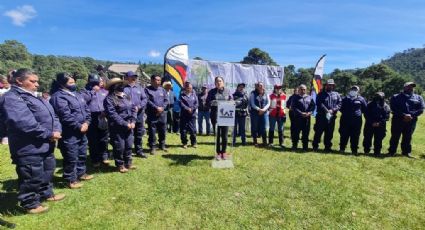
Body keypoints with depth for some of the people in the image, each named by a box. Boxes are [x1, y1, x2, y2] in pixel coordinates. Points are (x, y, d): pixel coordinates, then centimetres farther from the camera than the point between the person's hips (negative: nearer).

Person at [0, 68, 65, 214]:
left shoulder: (33, 97, 17)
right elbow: (24, 123, -27)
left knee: (47, 171, 22)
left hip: (45, 145, 9)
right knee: (31, 177, 4)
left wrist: (57, 130, -8)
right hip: (29, 147, -9)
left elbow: (51, 115, 11)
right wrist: (49, 134, -21)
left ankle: (46, 193, 40)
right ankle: (30, 204, 22)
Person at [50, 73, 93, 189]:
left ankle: (81, 173, 38)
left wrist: (86, 122, -5)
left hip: (82, 131, 9)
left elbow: (86, 109, 11)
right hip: (69, 133, -9)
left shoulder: (78, 95, 13)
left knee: (82, 154, 20)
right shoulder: (58, 97, -15)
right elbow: (66, 116, -22)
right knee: (71, 158, 3)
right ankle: (71, 179, 18)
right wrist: (79, 126, -16)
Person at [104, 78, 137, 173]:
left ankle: (128, 163, 29)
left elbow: (133, 109, 9)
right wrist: (125, 124, -18)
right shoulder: (109, 99, -10)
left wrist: (132, 122, -5)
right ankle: (120, 165, 20)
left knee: (128, 146, 14)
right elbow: (112, 114, -18)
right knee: (119, 147, 3)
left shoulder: (127, 96, 11)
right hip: (117, 128, -6)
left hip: (129, 127, 6)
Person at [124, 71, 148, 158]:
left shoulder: (139, 87, 15)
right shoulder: (123, 87, -1)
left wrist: (138, 107, -8)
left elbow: (145, 99, 8)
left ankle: (139, 151, 26)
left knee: (139, 133, 13)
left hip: (139, 114, 5)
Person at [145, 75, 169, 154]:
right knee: (152, 131, 0)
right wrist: (156, 108, -16)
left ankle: (162, 145, 26)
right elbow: (147, 101, -11)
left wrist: (162, 108, -7)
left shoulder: (162, 89, 11)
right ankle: (153, 147, 11)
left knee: (162, 130, 11)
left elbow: (166, 100, 8)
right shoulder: (147, 89, -2)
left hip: (162, 113, 4)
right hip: (152, 114, -4)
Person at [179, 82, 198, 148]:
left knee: (193, 130, 2)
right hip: (184, 115, -1)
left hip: (192, 115, 1)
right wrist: (187, 109, -15)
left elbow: (196, 103, 4)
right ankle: (184, 143, 15)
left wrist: (192, 109, -11)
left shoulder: (194, 94, 10)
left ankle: (193, 143, 16)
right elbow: (181, 103, -8)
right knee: (183, 130, 2)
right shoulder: (182, 95, 3)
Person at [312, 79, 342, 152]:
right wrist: (326, 110, -21)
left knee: (329, 133, 10)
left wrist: (333, 110, -14)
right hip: (321, 116, -3)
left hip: (332, 117, 3)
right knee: (318, 132, 0)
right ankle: (315, 146, 7)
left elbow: (339, 104, 3)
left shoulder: (336, 95, 13)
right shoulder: (321, 94, 3)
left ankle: (328, 147, 20)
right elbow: (319, 104, -11)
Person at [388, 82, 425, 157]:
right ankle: (392, 151, 6)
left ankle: (407, 151, 19)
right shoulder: (395, 97, 7)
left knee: (407, 137, 8)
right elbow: (394, 109, -4)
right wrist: (403, 115, -17)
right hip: (398, 120, -2)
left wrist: (411, 115, -13)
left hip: (411, 121, 2)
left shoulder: (418, 98, 15)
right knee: (395, 137, 0)